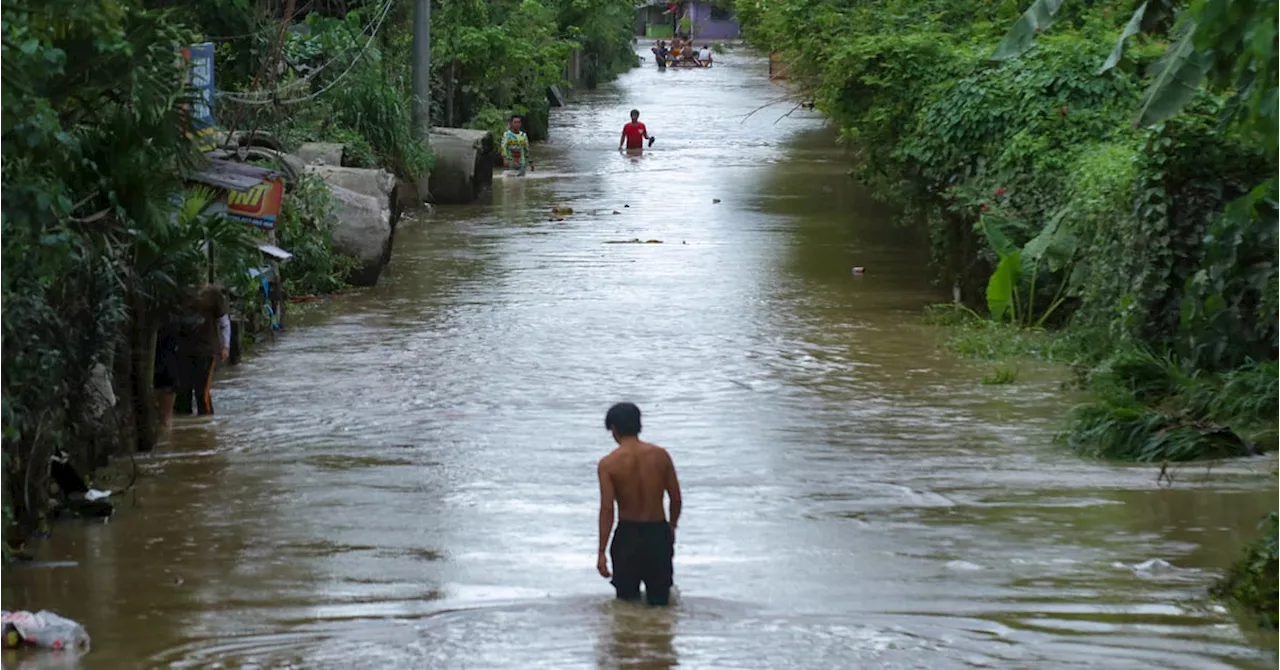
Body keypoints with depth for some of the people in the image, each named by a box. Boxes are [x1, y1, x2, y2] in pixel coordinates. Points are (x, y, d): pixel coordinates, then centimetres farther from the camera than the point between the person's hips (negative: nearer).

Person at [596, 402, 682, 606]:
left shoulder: (608, 464, -10)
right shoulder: (660, 455, -3)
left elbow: (607, 509, -13)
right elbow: (676, 498, 2)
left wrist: (601, 553, -9)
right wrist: (672, 527, 21)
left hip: (627, 536, -2)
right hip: (658, 533, 2)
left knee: (627, 600, 11)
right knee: (659, 602, 9)